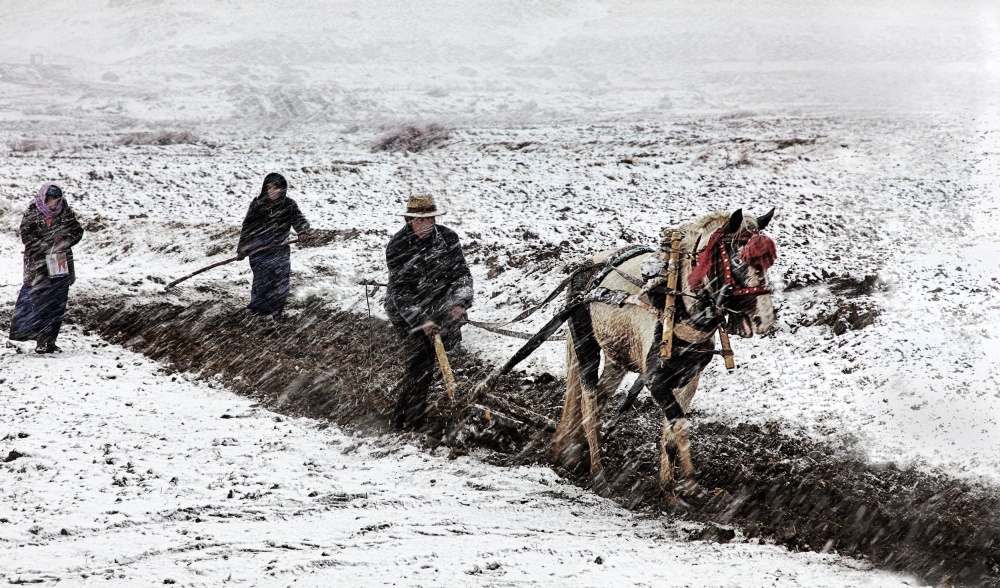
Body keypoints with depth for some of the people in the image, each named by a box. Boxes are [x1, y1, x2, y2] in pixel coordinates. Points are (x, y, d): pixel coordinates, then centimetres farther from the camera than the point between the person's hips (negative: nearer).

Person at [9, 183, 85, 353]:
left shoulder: (66, 213, 5)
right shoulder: (31, 214, -3)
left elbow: (77, 231, 4)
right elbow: (27, 237, -9)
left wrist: (63, 242, -13)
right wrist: (47, 247, -18)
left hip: (60, 266, 3)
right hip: (38, 266, -3)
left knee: (58, 305, 4)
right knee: (40, 303, -6)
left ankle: (51, 340, 11)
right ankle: (40, 341, -3)